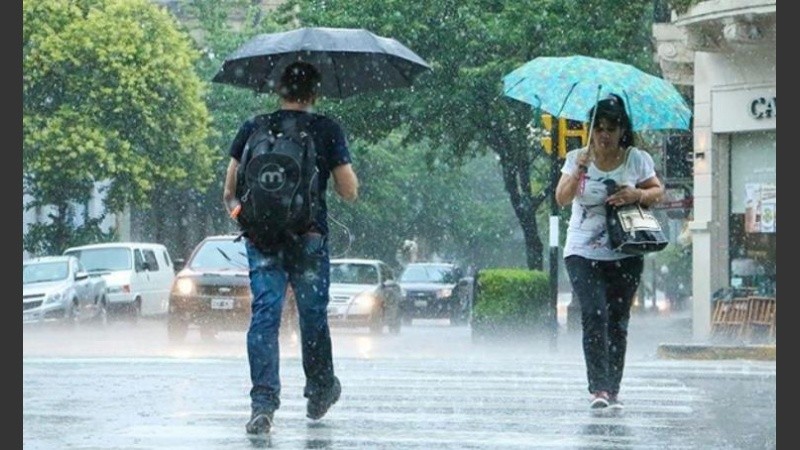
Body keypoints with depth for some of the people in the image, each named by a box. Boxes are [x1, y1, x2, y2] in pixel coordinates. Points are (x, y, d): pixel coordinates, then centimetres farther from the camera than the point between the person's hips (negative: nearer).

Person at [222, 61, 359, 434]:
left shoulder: (252, 129, 5)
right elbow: (349, 192, 0)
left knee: (264, 315, -4)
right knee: (313, 315, 15)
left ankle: (263, 401, -19)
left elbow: (229, 192, 8)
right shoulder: (327, 130, -1)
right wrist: (335, 167, 19)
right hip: (309, 236, -1)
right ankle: (319, 392, 31)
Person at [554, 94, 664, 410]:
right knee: (594, 315, -16)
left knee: (617, 322, 4)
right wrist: (578, 171, -23)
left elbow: (658, 191, 9)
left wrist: (637, 195, -12)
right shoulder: (577, 159, 1)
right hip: (583, 253, -1)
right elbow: (562, 199, -7)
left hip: (625, 255, 1)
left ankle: (612, 390, 12)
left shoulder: (637, 159, 2)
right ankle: (598, 387, -20)